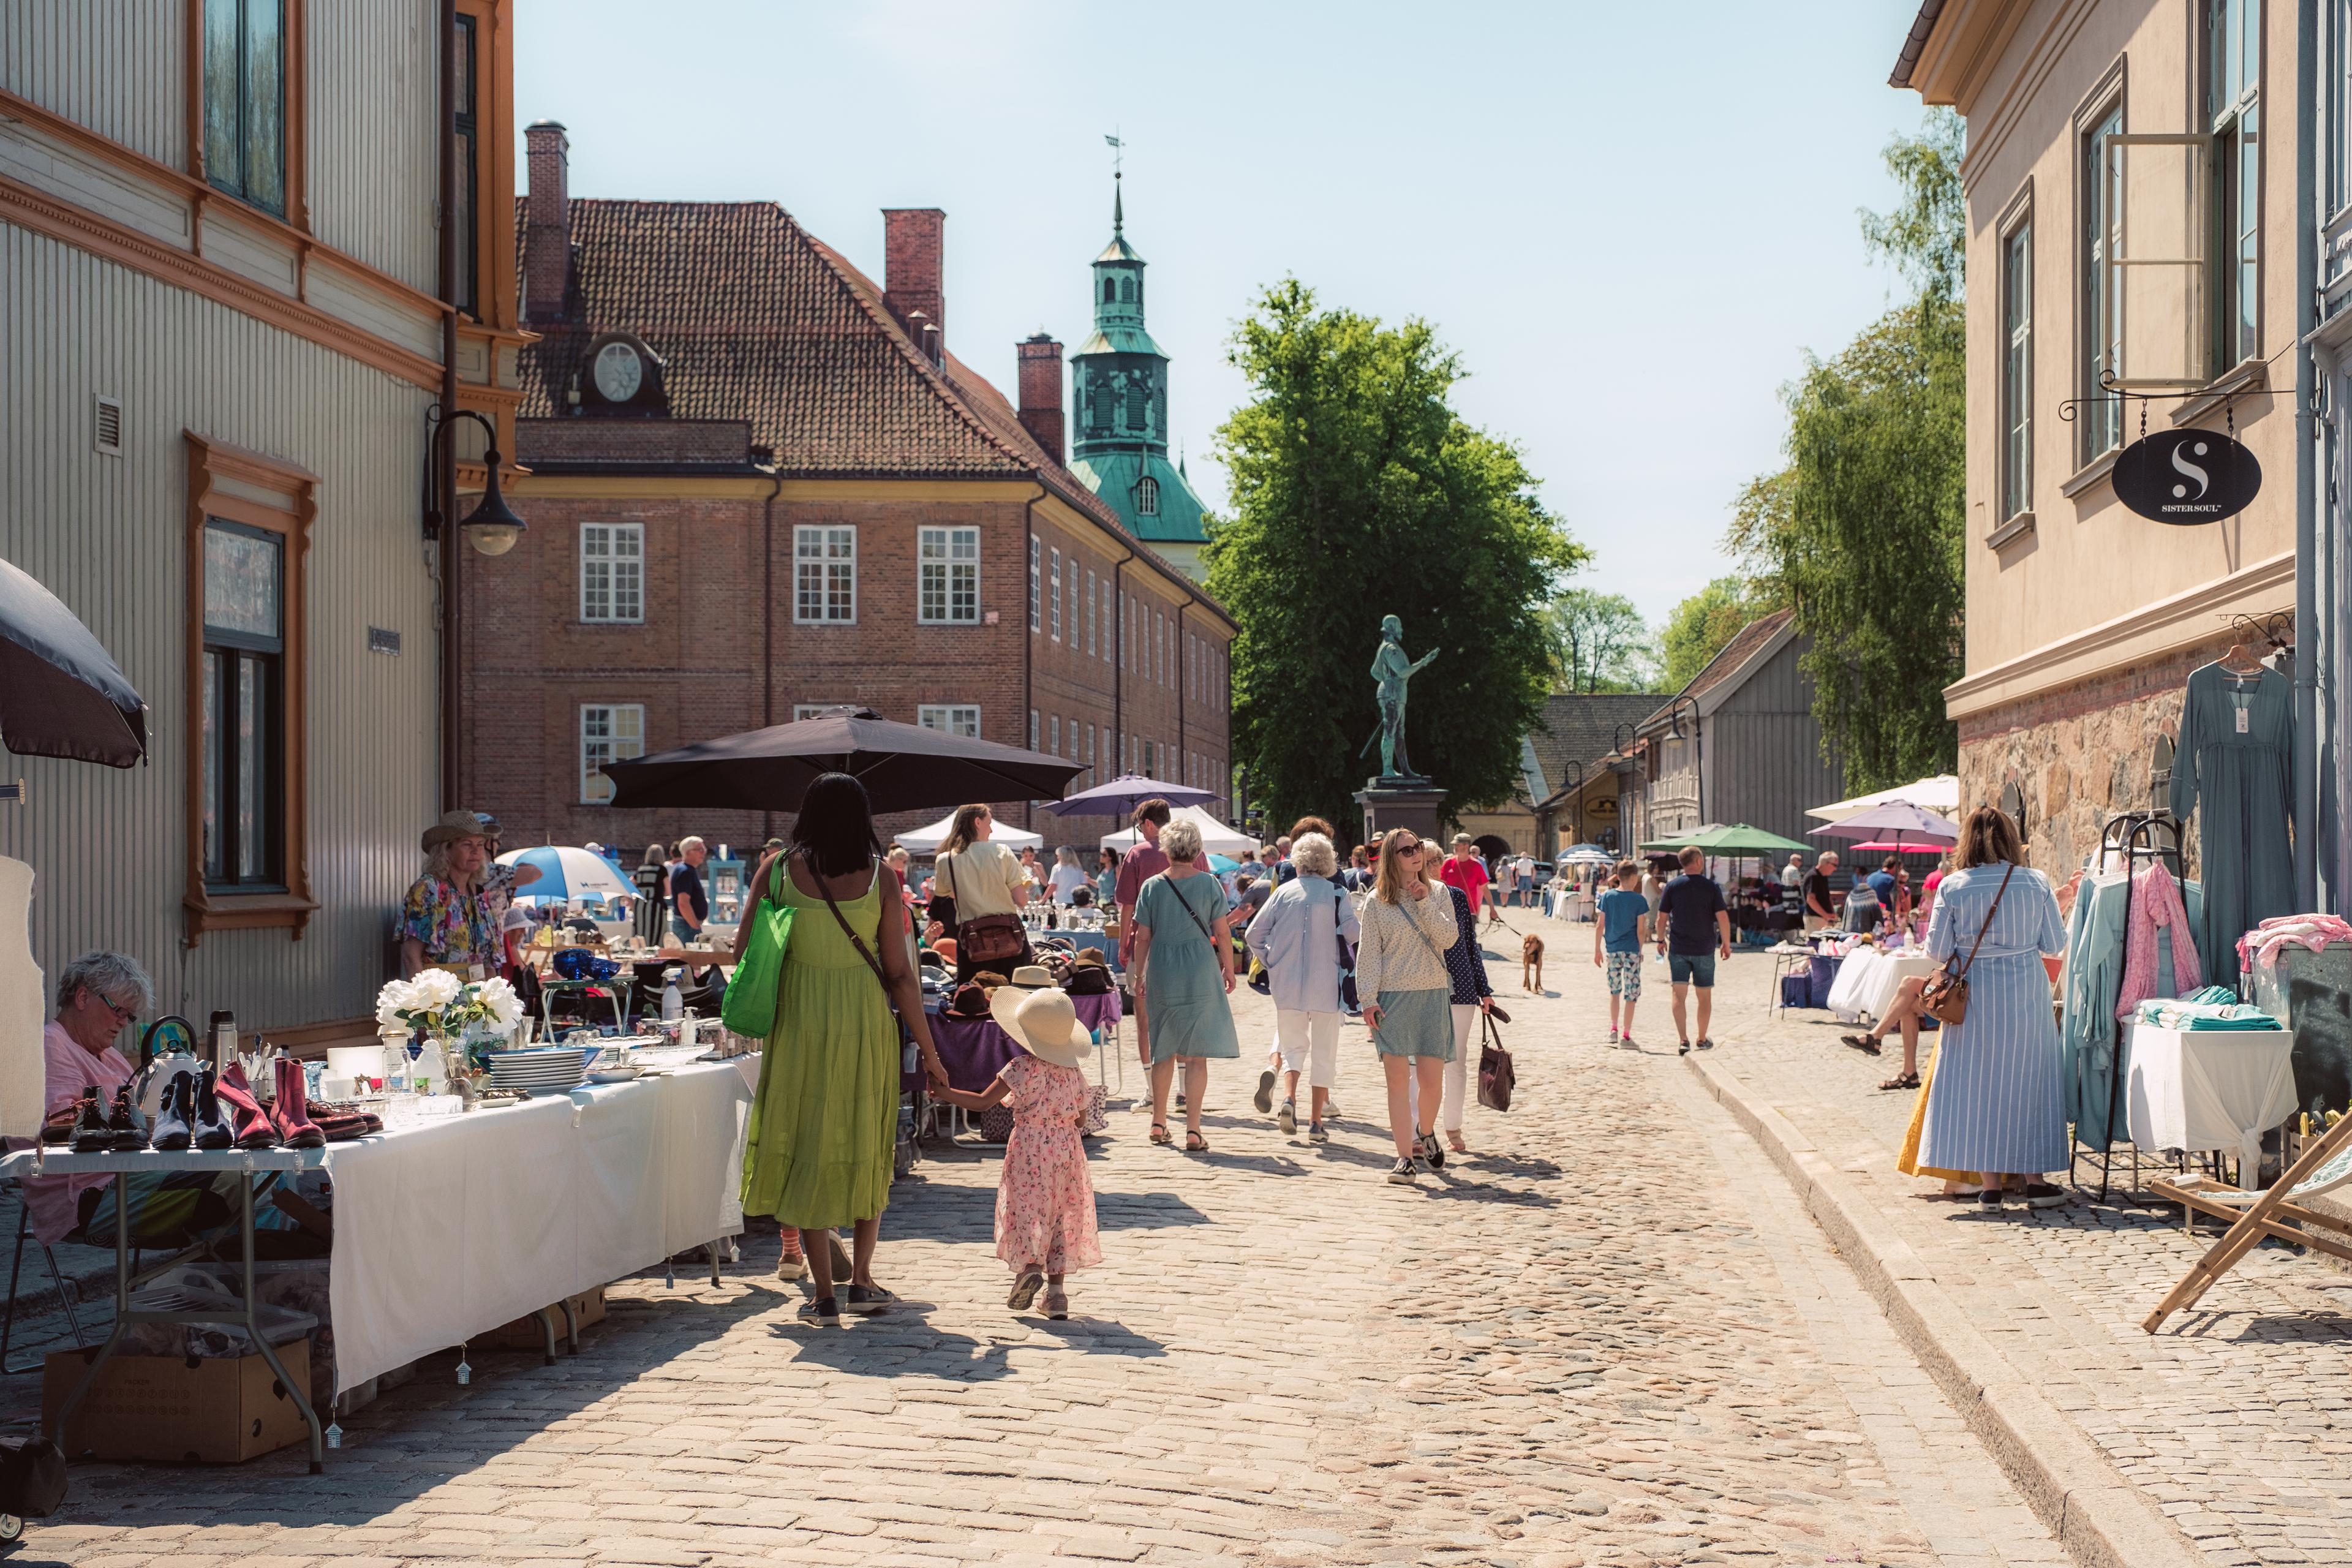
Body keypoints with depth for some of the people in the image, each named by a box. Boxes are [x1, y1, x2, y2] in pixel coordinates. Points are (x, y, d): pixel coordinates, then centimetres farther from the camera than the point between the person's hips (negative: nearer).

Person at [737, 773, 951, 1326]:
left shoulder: (777, 870, -5)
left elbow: (742, 953, -2)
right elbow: (899, 974, -6)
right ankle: (862, 1279, 17)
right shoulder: (879, 877, -6)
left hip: (797, 1021, 0)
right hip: (865, 1021, 0)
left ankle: (824, 1294, 7)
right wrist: (929, 1051, 2)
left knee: (807, 1148, 8)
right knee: (867, 1147, 17)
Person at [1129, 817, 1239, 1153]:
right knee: (1196, 1054, 0)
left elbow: (1143, 937, 2)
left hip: (1161, 973, 2)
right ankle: (1192, 1130, -6)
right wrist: (1229, 969, 11)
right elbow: (1223, 932, -1)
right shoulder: (1208, 884, -3)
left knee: (1164, 1050, 17)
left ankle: (1159, 1123, 24)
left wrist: (1139, 977, 10)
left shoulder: (1151, 886, 0)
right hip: (1201, 972, -2)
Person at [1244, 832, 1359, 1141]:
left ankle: (1289, 1098, -11)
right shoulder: (1337, 894, -3)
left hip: (1287, 986, 2)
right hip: (1326, 985, -2)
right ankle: (1315, 1122, 6)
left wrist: (1270, 963, 12)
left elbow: (1253, 934, 2)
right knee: (1323, 1053, 8)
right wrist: (1367, 929, 5)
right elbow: (1352, 931, -16)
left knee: (1293, 1046, 15)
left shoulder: (1284, 892, 3)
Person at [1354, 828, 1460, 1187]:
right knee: (1398, 1078, -6)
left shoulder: (1438, 894, 9)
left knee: (1432, 1079, 0)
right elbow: (1369, 952, 3)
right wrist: (1368, 998, -5)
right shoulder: (1376, 901, 4)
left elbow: (1449, 938, -3)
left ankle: (1426, 1133, 30)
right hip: (1393, 996, -1)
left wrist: (1424, 903, -10)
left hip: (1433, 995, 1)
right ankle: (1406, 1157, -3)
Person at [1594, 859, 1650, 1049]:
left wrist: (1597, 950, 7)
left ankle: (1613, 1030, 18)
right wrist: (1640, 951, 4)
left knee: (1614, 990, 19)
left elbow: (1600, 925, 1)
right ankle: (1626, 1036, 2)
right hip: (1631, 950, -3)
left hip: (1611, 949, 3)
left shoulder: (1607, 896, 1)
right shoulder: (1639, 900, -8)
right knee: (1631, 993, 3)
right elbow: (1641, 930, -8)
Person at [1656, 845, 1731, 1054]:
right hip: (1704, 949, 0)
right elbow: (1722, 917, -9)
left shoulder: (1672, 886, -2)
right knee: (1704, 995, 13)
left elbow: (1662, 916, 1)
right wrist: (1726, 944, 1)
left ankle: (1684, 1040, -11)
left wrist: (1661, 939, 15)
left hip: (1678, 948, 0)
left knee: (1679, 994, 0)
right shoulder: (1711, 887, -6)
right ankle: (1702, 1040, 22)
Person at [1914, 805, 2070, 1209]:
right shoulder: (2037, 883, -3)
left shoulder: (1952, 887, -7)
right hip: (2027, 994, 1)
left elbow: (1937, 951, -5)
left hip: (1975, 996, -1)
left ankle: (1992, 1183, 7)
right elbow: (2055, 945, 1)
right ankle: (2032, 1178, 14)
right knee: (2028, 1080, 11)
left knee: (1979, 1081, 6)